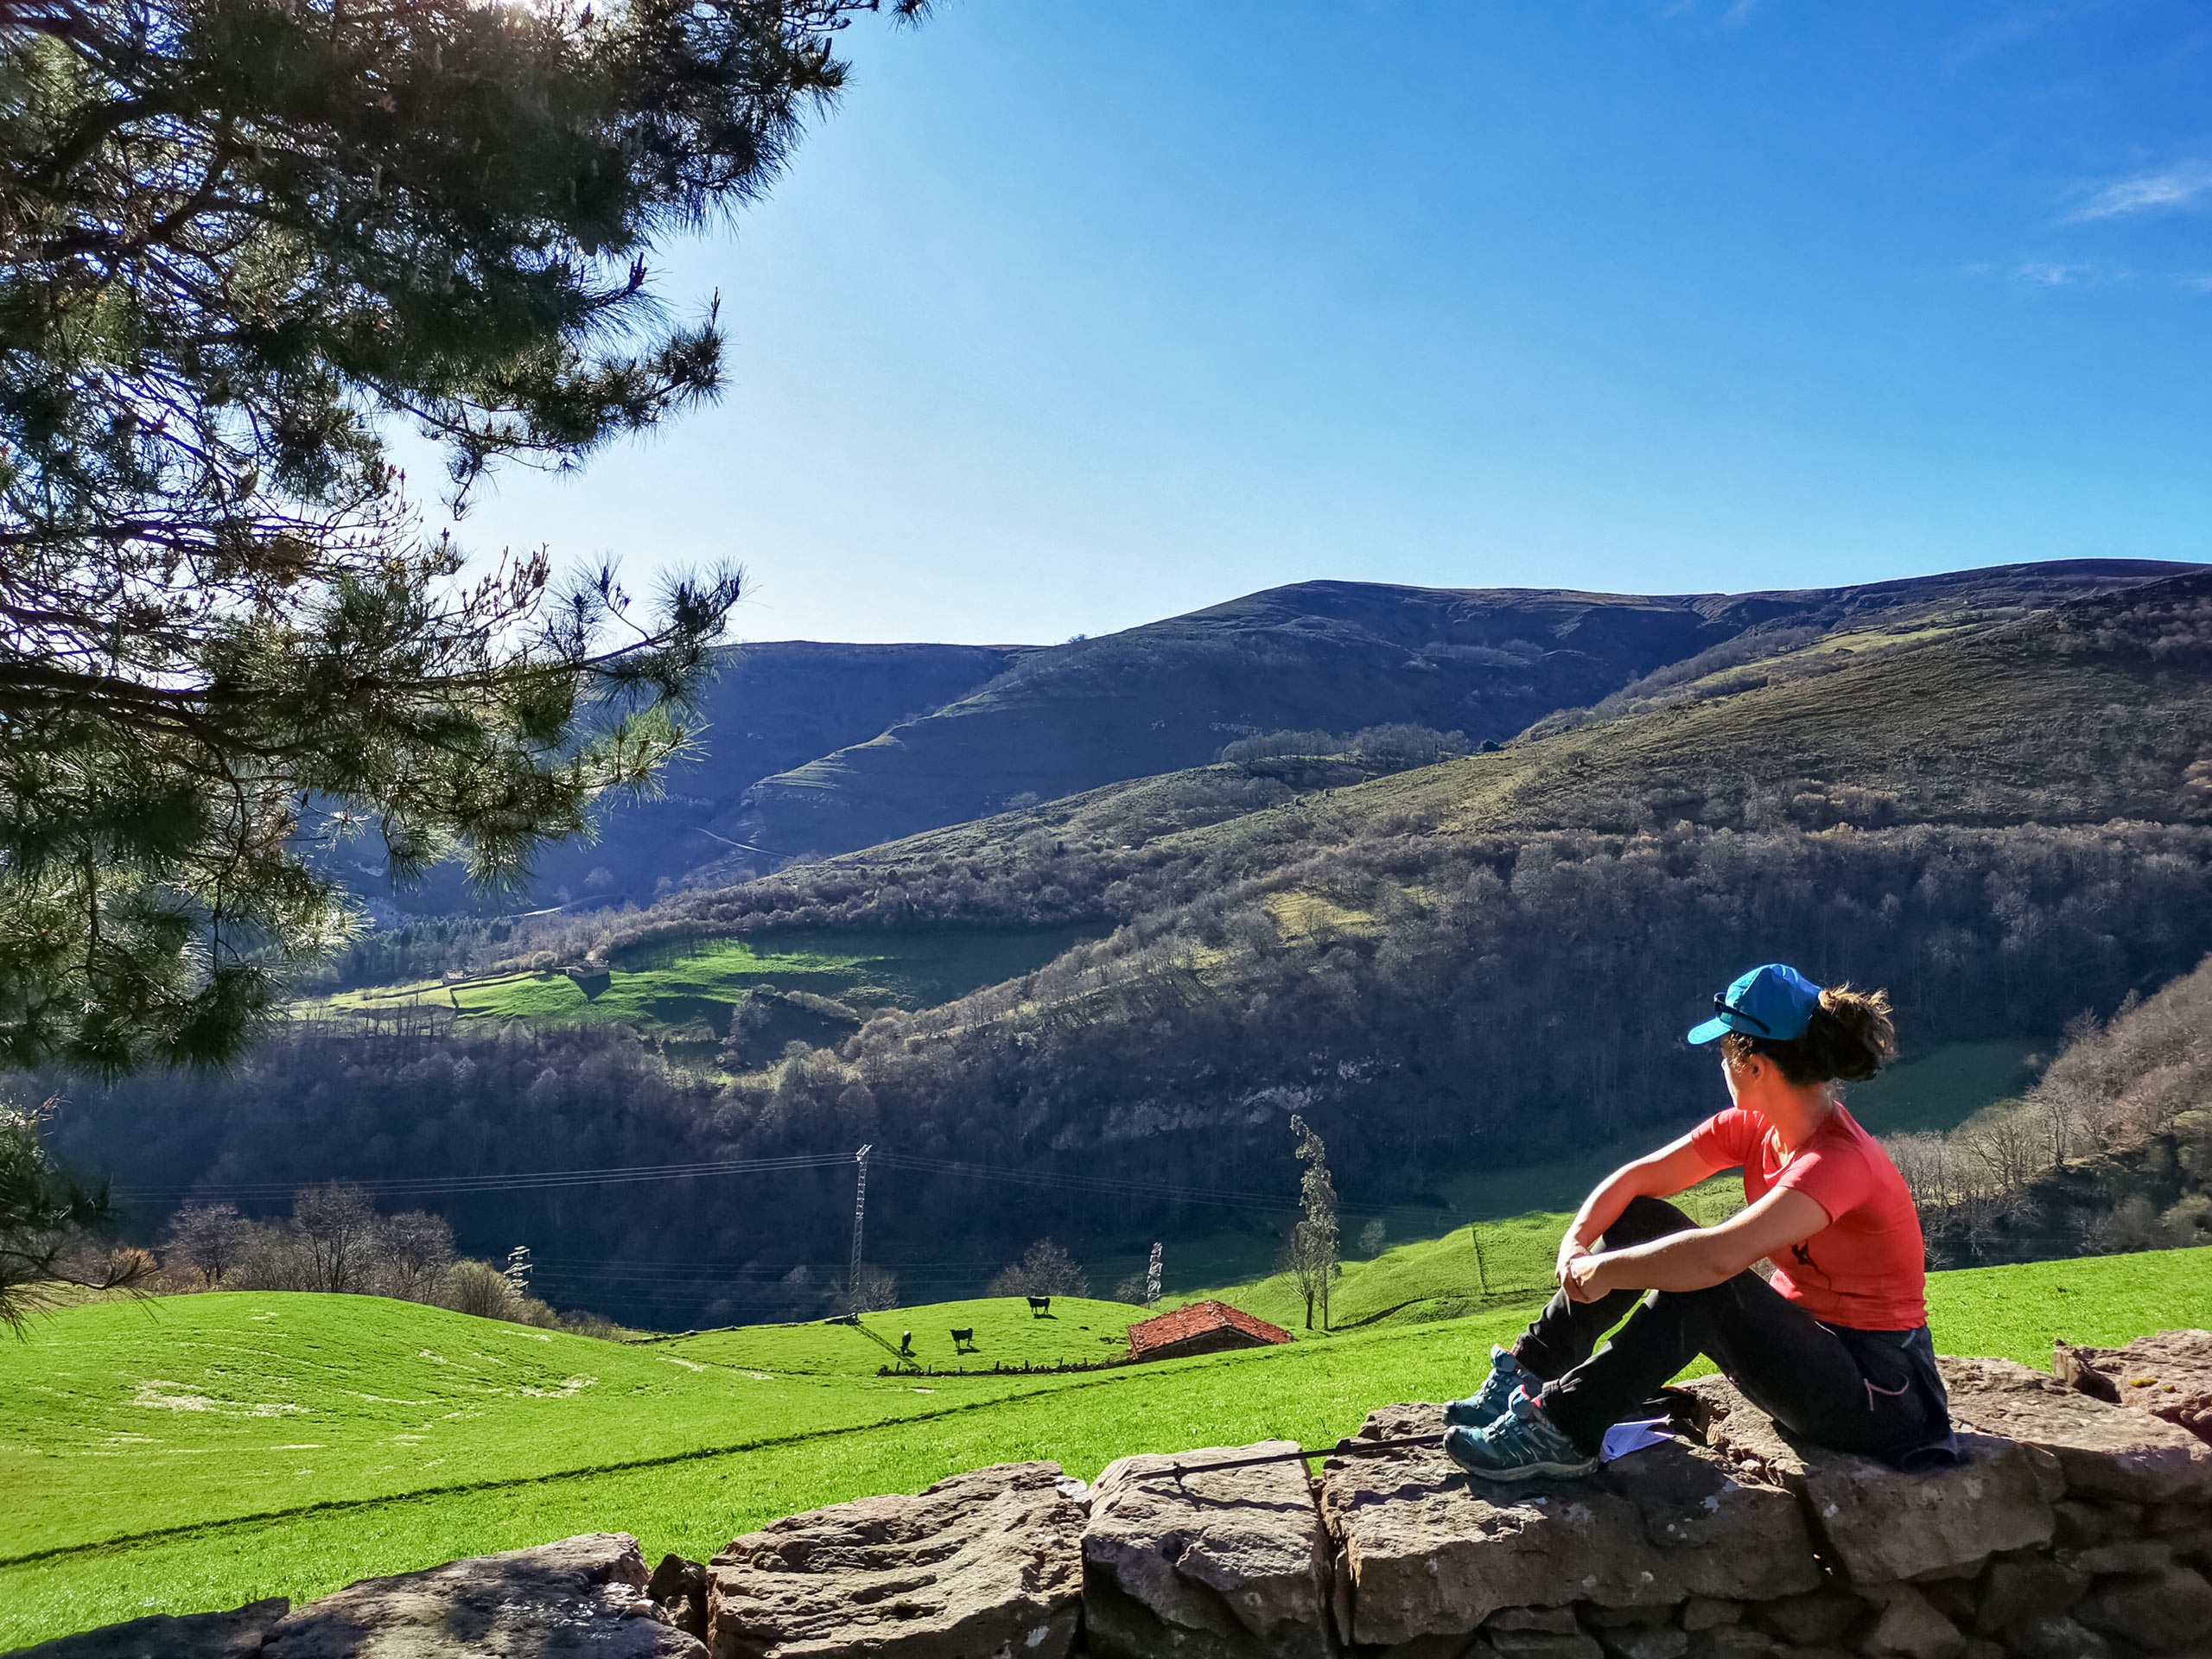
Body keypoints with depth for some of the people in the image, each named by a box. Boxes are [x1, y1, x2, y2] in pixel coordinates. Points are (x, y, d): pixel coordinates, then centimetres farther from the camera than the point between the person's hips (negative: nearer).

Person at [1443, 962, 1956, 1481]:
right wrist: (1575, 1243, -17)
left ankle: (1562, 1431, -23)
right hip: (1805, 1333, 8)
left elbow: (1718, 1257, -41)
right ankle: (1529, 1376, -3)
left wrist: (1602, 1270, -29)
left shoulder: (1841, 1161, -27)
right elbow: (1637, 1178, 0)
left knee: (1703, 1286, -33)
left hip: (1876, 1390, -8)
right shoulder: (1754, 1126, -2)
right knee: (1641, 1220, -3)